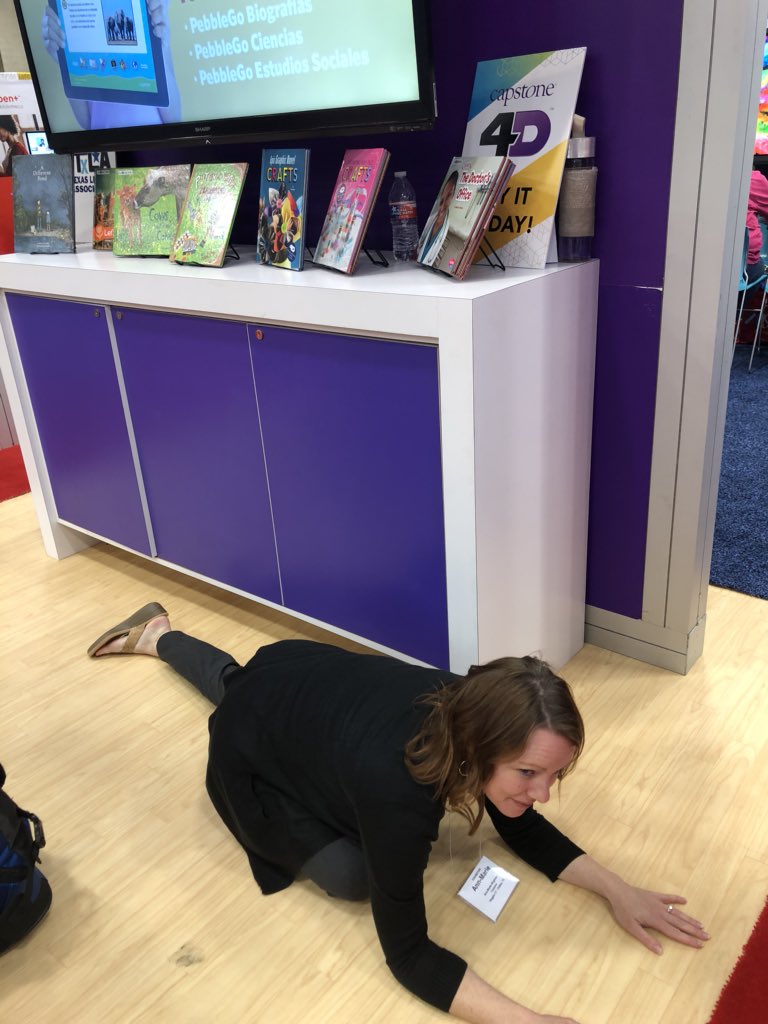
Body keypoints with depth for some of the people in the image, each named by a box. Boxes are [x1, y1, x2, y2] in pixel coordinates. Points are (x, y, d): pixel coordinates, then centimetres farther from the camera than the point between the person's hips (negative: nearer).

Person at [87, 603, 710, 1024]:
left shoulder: (479, 718, -27)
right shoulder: (400, 784, -45)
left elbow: (521, 828, -8)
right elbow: (407, 954, -33)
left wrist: (616, 890, -18)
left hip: (310, 676, 6)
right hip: (253, 743, -6)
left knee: (234, 682, 37)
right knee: (350, 874, -12)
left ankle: (156, 635, 60)